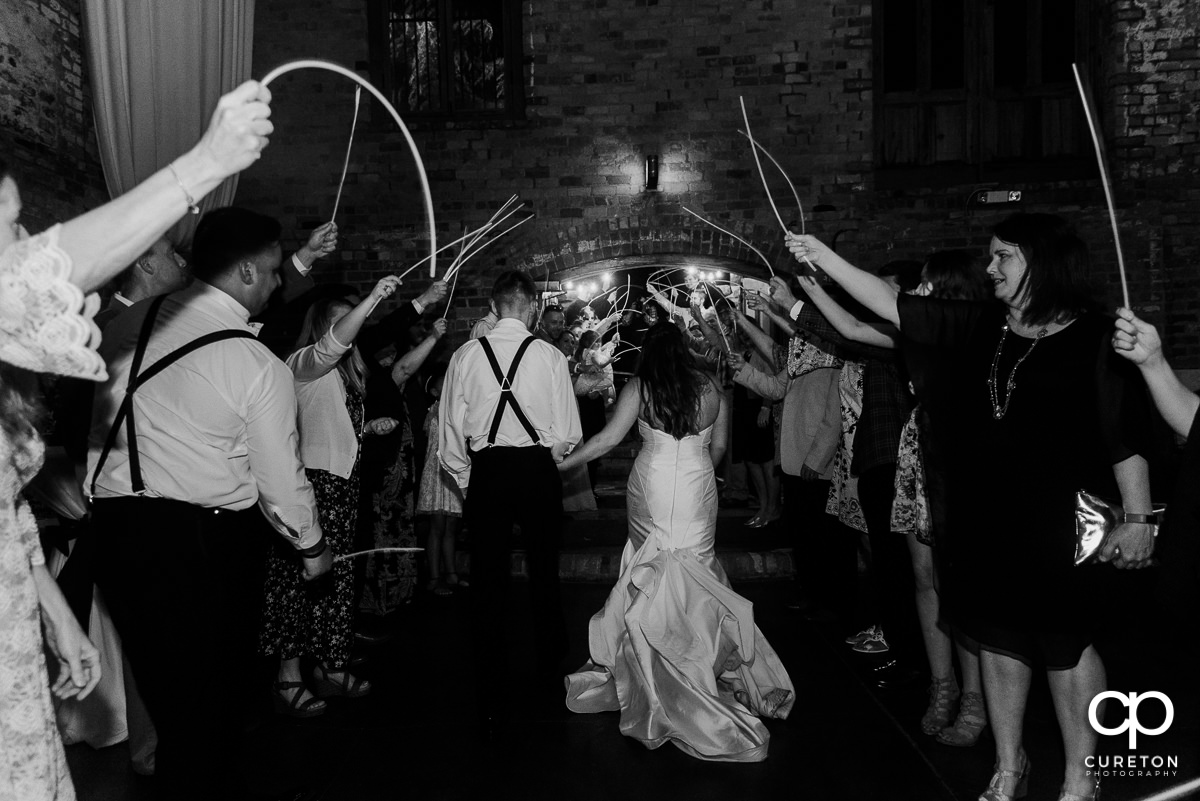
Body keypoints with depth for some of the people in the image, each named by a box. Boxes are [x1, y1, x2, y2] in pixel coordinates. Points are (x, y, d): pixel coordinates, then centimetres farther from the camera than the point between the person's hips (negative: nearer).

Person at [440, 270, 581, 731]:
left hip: (486, 471, 1)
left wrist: (466, 482, 13)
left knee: (487, 576, 8)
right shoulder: (549, 356, -7)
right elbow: (568, 434, -7)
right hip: (537, 468, 0)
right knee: (544, 571, 16)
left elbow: (451, 434, 1)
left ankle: (491, 676, 13)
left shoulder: (465, 355, -2)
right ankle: (548, 663, 33)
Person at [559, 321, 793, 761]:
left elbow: (609, 437, -9)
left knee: (654, 573, 10)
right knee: (696, 570, 12)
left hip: (652, 486, -1)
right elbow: (719, 445, 10)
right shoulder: (710, 387, 4)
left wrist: (561, 462, -2)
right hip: (698, 489, 2)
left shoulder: (640, 387, -4)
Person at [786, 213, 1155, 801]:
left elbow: (1127, 439, -8)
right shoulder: (978, 328, 3)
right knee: (997, 640, 16)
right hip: (981, 524, 5)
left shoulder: (1093, 340, -10)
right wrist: (822, 258, -2)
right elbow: (890, 306, 2)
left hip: (1059, 527, -5)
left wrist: (1138, 518, -11)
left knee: (1067, 646, 9)